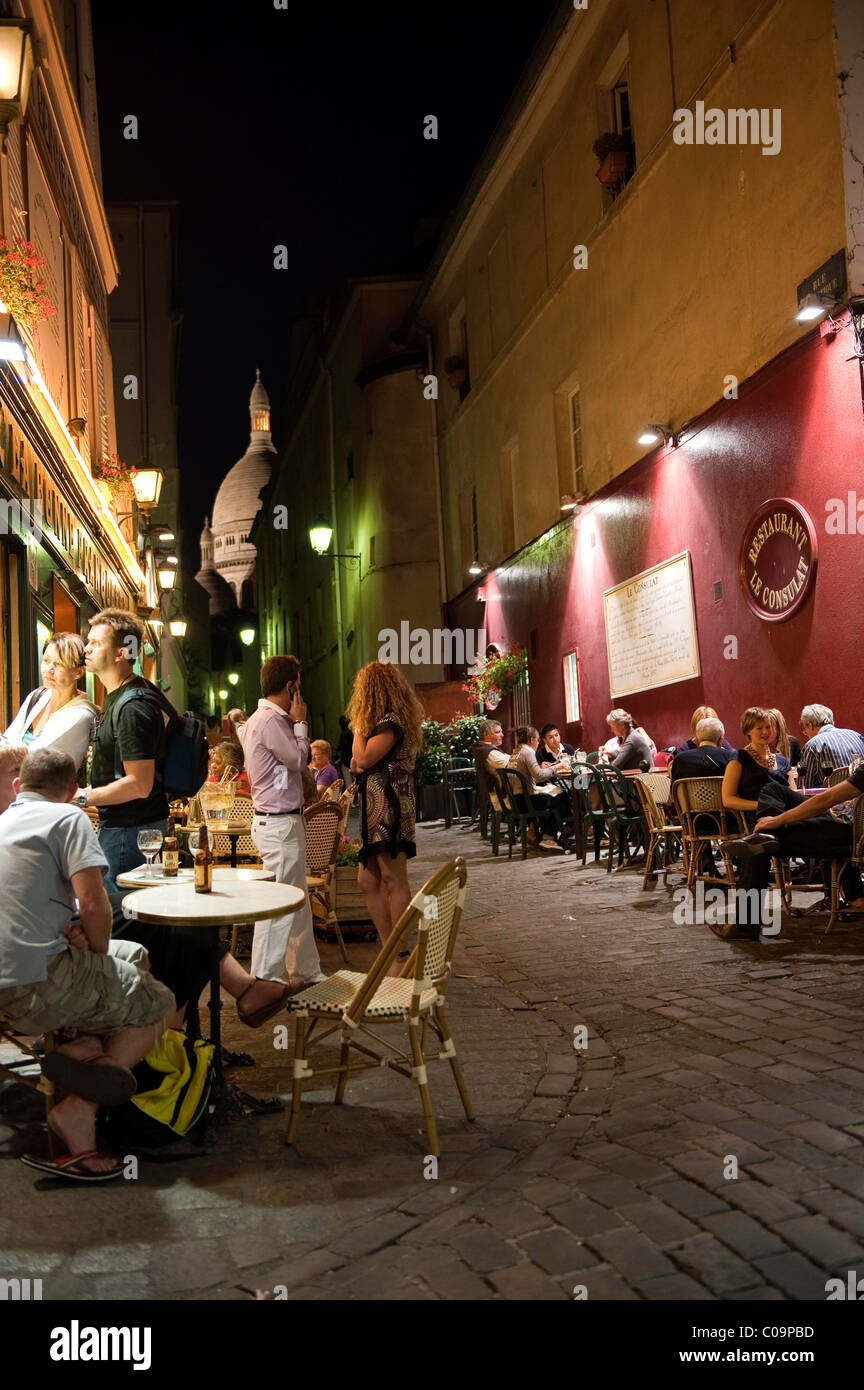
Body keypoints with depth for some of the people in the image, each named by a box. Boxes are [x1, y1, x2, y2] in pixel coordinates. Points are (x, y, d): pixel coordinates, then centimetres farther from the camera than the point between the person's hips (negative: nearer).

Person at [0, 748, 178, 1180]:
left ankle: (84, 1046, -3)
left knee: (135, 956, 24)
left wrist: (77, 936, 5)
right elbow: (93, 903, -18)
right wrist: (99, 949, 2)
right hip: (45, 985, -8)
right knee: (160, 1005, 10)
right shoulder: (67, 818, -5)